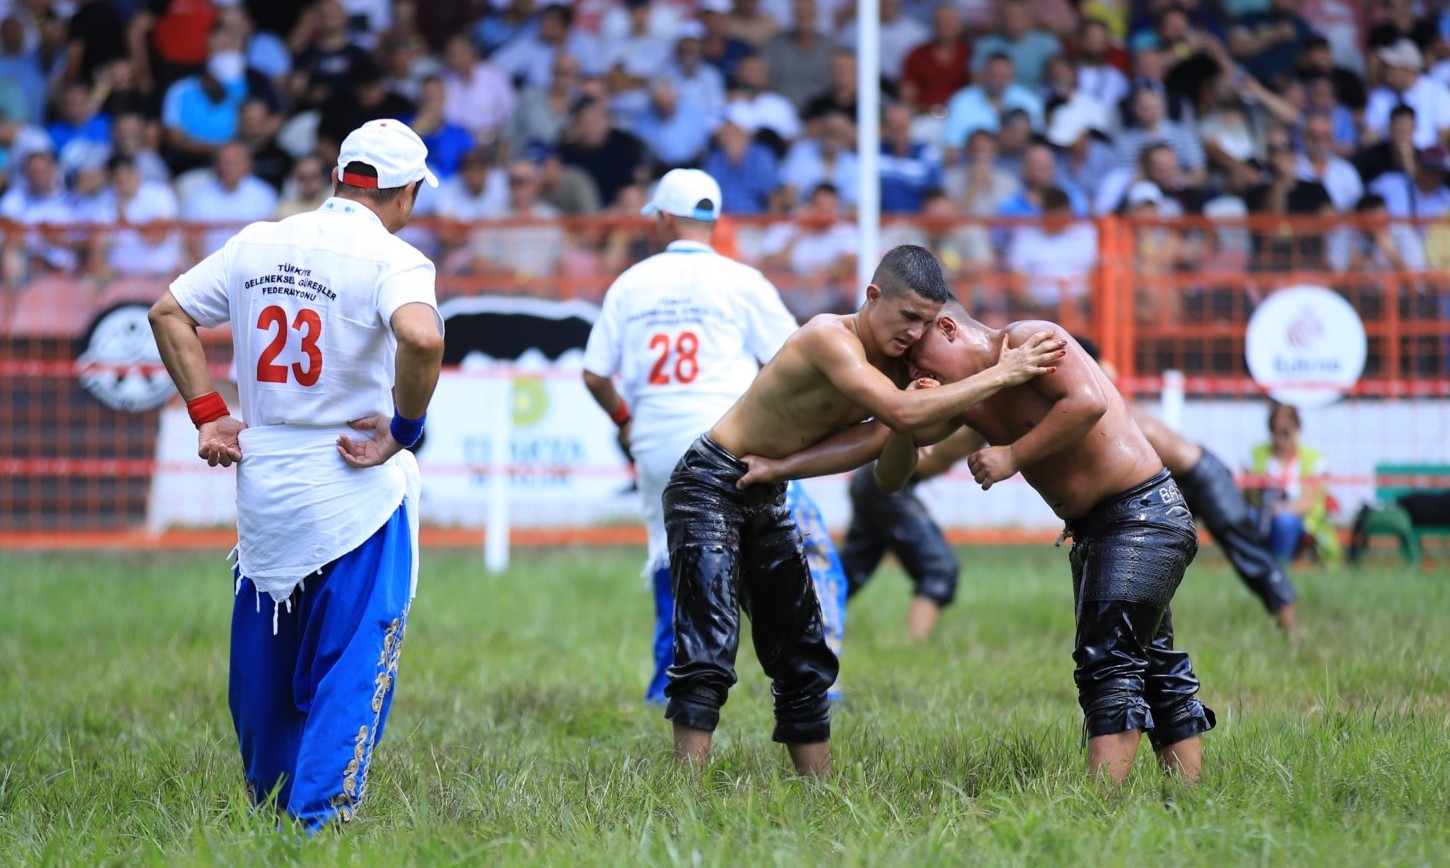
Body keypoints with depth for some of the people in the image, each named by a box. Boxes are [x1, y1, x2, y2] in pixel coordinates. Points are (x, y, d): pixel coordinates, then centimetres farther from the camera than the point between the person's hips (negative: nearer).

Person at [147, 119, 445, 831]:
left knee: (261, 672, 18)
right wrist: (405, 429, -17)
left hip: (260, 489, 6)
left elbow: (167, 312, 11)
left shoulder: (257, 244, 7)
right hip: (356, 494, -6)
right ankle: (318, 821, -8)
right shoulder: (392, 258, -12)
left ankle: (267, 817, 31)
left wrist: (206, 414, 9)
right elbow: (421, 337, -31)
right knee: (353, 665, 0)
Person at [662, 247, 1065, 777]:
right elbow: (902, 414, -35)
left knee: (803, 661, 9)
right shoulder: (830, 338, -23)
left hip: (765, 498, 9)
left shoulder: (893, 366, 3)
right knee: (709, 653, -18)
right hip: (709, 487, -9)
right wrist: (1000, 376, -30)